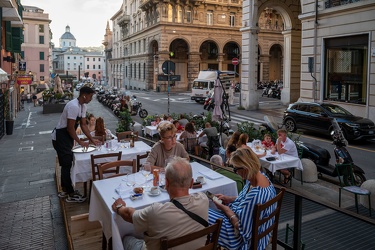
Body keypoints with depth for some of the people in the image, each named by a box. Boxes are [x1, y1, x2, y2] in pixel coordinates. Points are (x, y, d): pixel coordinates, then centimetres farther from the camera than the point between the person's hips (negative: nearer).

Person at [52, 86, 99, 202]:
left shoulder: (83, 106, 3)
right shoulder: (73, 106, -27)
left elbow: (83, 125, 8)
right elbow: (70, 128, -25)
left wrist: (92, 139, 3)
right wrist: (80, 142, -17)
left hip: (67, 136, 10)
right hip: (60, 137, -10)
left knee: (66, 164, 17)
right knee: (67, 164, -4)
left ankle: (65, 190, 30)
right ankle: (71, 195, 5)